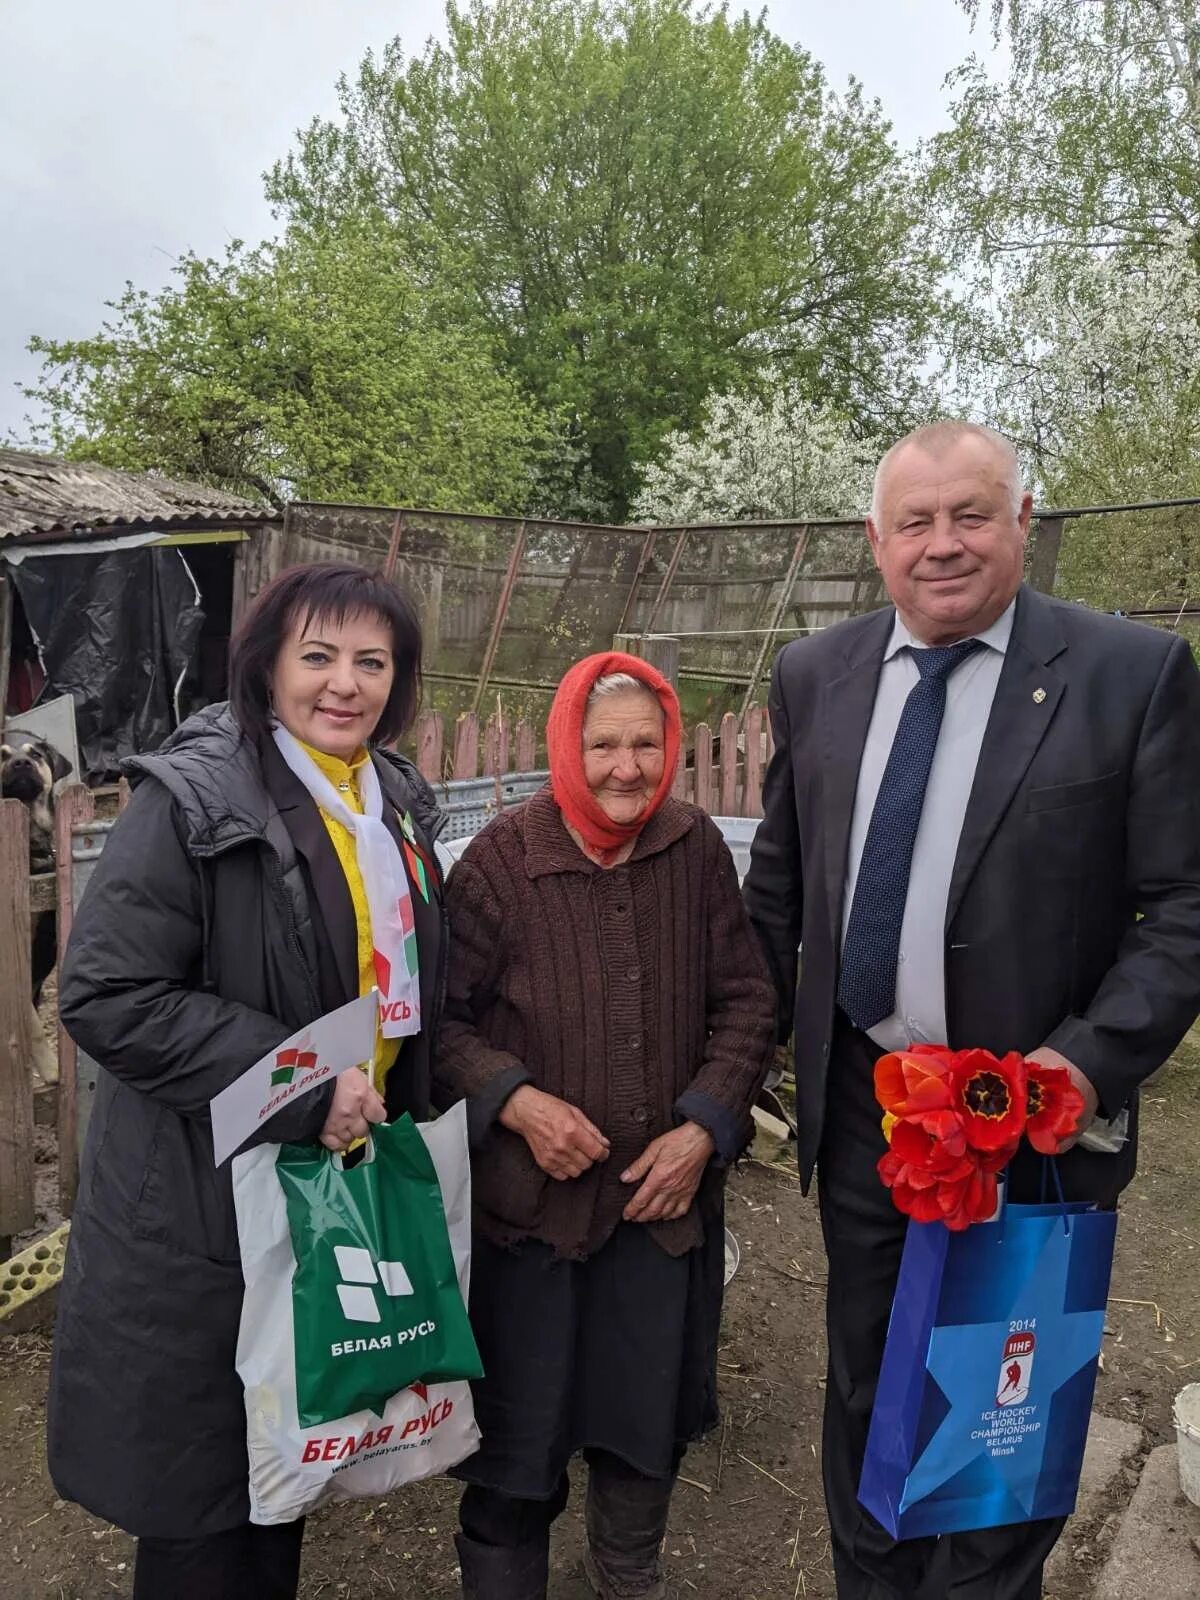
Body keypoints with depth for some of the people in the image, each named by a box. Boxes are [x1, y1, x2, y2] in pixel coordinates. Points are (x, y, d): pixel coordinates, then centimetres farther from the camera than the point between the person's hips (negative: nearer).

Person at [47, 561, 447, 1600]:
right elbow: (107, 996, -23)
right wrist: (304, 1087, -23)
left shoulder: (396, 801, 5)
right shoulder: (192, 800, -18)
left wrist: (399, 1106, 8)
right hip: (206, 1197, -6)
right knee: (203, 1480, 10)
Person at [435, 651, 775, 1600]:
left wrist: (705, 1128, -10)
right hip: (531, 1196, -3)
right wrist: (514, 1101, -21)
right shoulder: (502, 860, -16)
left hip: (668, 1193, 4)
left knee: (650, 1415, 24)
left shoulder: (697, 850, -8)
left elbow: (746, 1002, -1)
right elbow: (441, 1016, -8)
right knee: (521, 1425, 15)